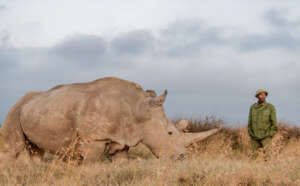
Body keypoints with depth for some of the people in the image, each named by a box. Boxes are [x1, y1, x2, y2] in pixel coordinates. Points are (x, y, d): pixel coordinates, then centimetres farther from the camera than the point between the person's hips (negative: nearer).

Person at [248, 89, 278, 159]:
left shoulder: (270, 107, -5)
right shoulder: (252, 107, 5)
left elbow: (274, 123, -5)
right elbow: (250, 122, 10)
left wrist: (269, 136, -11)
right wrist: (251, 134, 1)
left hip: (266, 137, -3)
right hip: (255, 137, 3)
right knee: (255, 156, 1)